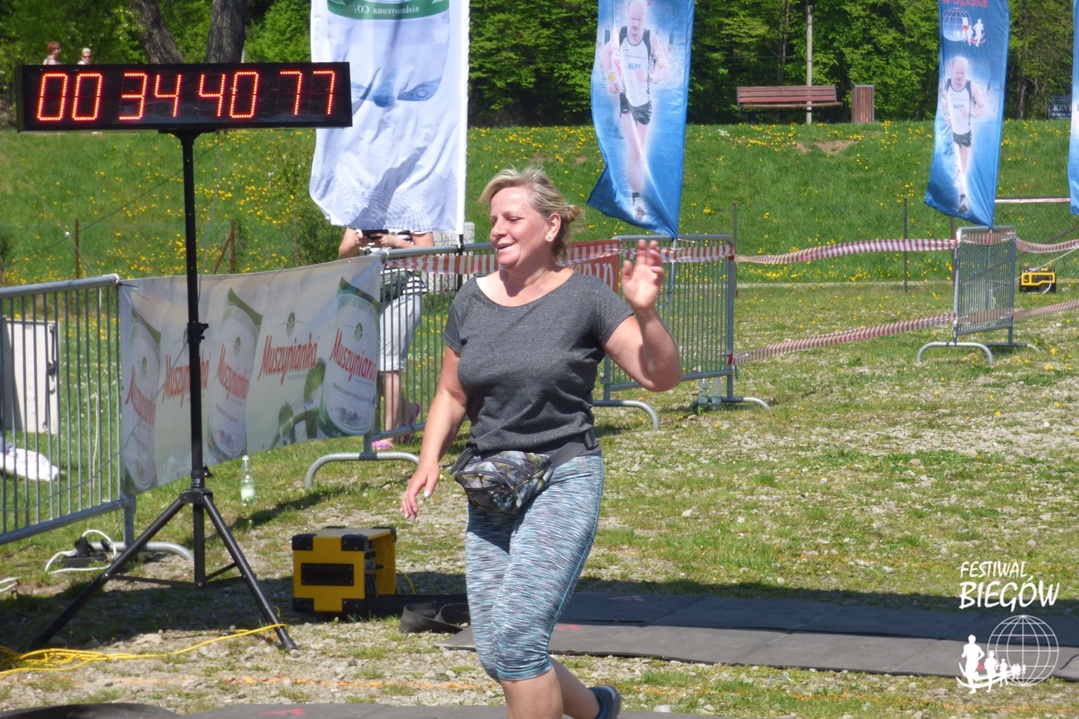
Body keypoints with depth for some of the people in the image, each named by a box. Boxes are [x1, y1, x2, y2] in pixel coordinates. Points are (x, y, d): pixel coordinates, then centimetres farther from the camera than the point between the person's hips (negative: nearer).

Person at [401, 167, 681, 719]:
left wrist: (644, 312, -27)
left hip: (563, 482, -5)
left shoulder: (584, 298, -6)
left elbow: (661, 377, -11)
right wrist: (429, 461, 1)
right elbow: (451, 395, 16)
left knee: (516, 637, -18)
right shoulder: (472, 302, 7)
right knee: (496, 657, 5)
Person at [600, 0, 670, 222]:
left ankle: (635, 194, 18)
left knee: (640, 151, 6)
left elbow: (666, 69, -14)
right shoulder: (618, 36, -6)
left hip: (644, 100, 1)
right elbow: (605, 54, 14)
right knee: (634, 148, -16)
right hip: (625, 98, -1)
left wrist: (651, 76, -34)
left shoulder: (652, 39, -11)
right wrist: (610, 77, 1)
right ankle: (637, 198, -21)